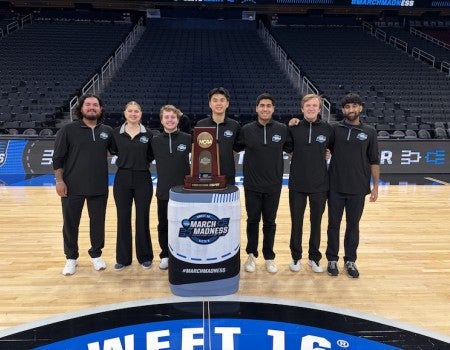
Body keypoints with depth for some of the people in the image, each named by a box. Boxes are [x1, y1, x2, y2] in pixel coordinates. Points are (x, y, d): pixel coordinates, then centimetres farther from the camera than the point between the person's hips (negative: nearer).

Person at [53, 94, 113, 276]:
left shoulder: (107, 131, 3)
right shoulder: (68, 130, -4)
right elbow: (58, 157, -4)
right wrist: (59, 181, -8)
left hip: (99, 187, 2)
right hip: (72, 187, -2)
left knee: (98, 222, 11)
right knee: (70, 223, 10)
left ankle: (96, 254, 30)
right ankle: (71, 257, 28)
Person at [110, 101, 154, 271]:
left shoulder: (148, 134, -1)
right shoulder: (116, 133, 1)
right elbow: (114, 151, 14)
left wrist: (142, 162, -3)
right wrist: (126, 160, 5)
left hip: (143, 179, -1)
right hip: (122, 179, 1)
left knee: (142, 218, 6)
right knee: (123, 219, 7)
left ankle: (145, 256, 21)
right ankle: (123, 258, 21)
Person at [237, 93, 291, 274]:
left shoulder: (282, 129, -3)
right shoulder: (246, 129, -4)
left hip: (273, 185, 0)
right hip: (252, 185, 0)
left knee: (270, 222, 11)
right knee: (252, 220, 11)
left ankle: (269, 257, 27)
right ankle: (251, 255, 29)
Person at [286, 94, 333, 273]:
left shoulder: (328, 129, -2)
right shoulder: (294, 128, -2)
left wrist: (320, 156, 2)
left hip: (320, 184, 0)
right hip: (297, 184, 0)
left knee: (316, 222, 12)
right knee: (296, 222, 9)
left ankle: (314, 257, 29)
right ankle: (296, 256, 26)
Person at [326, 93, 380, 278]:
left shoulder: (369, 131, 2)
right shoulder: (335, 129, 1)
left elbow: (374, 161, 4)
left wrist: (375, 186, 2)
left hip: (358, 189, 0)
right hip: (335, 187, 0)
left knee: (353, 226, 11)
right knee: (333, 224, 9)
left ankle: (350, 261, 26)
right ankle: (332, 259, 24)